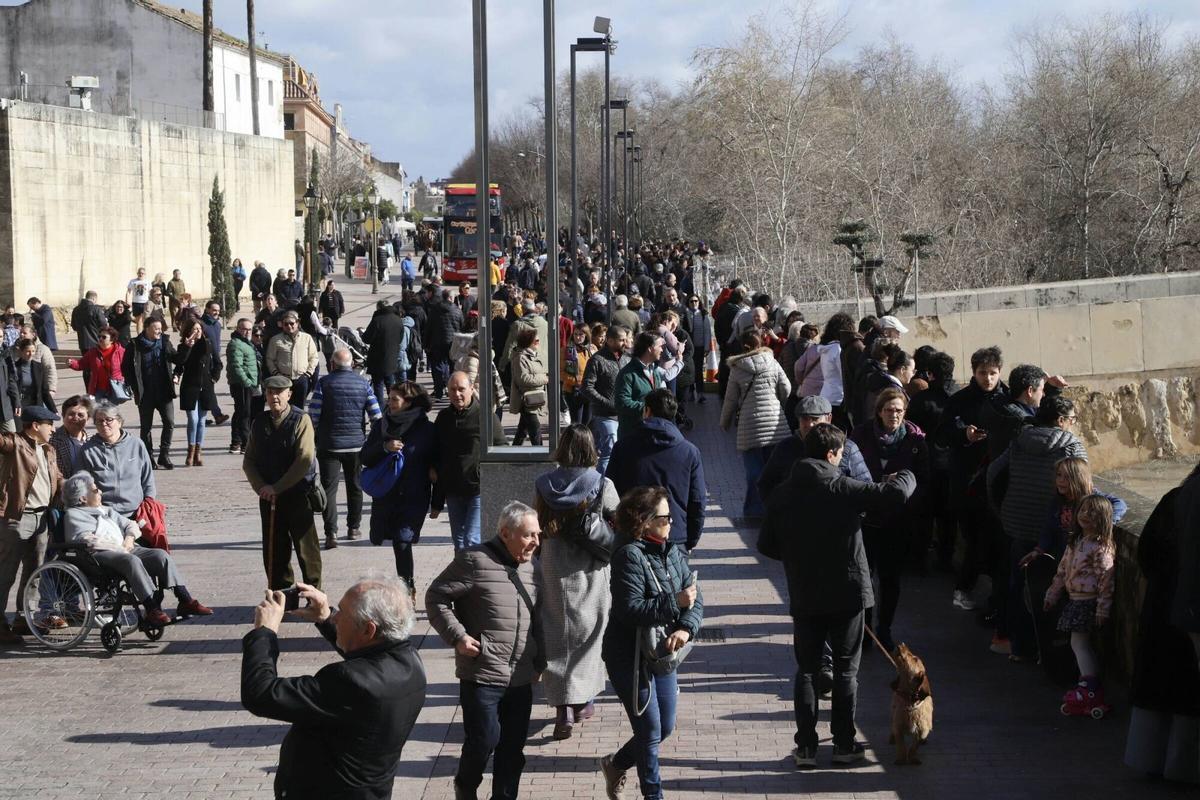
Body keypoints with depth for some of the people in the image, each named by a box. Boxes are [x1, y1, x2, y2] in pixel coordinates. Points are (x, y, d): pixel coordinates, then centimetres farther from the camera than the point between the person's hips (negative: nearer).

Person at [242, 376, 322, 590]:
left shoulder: (301, 420, -7)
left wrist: (277, 488, -16)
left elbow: (305, 459, -15)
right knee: (274, 551, 7)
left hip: (298, 494, -4)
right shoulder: (259, 423, 8)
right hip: (269, 498, 4)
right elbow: (249, 461, 10)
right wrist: (261, 488, -8)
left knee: (306, 548, 0)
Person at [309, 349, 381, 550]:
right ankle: (353, 528, 28)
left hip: (329, 445, -3)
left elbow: (313, 416, -11)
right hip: (356, 444, 3)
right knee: (355, 486, 19)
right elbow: (376, 416, 0)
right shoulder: (363, 383, 1)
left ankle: (331, 533, -15)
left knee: (329, 488, -3)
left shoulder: (324, 383, -7)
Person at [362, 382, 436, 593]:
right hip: (385, 495, 4)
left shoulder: (426, 429, -3)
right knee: (399, 543, 8)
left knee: (402, 541, -15)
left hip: (413, 497, -4)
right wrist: (384, 447, -15)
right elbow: (365, 457, 4)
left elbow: (436, 464, 1)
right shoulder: (380, 425, 8)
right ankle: (407, 585, 25)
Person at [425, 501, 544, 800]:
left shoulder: (531, 567, 11)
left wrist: (539, 660, 18)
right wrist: (458, 637, -14)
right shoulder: (475, 561, -11)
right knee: (484, 740, -4)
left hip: (521, 678, 6)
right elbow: (436, 597, -7)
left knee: (513, 747, 8)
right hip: (482, 675, -6)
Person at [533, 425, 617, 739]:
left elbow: (535, 528, 0)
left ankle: (563, 707, -3)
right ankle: (583, 701, 25)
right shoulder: (602, 486, -11)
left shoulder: (543, 486, -6)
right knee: (588, 634, 16)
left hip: (553, 572, 0)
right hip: (591, 573, 0)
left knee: (558, 638, 6)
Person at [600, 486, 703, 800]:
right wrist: (675, 602, -26)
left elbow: (695, 600, 0)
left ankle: (616, 763, 38)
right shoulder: (630, 556, -17)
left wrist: (686, 628, -19)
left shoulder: (673, 553, 5)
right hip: (629, 657, -7)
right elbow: (630, 610, -25)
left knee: (665, 728, 15)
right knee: (650, 731, -1)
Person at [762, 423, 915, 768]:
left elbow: (768, 542, 2)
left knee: (806, 670, 11)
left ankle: (805, 747, 9)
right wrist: (905, 477, 5)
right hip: (847, 593, -2)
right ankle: (844, 745, 14)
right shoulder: (844, 488, -13)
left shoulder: (783, 494, -2)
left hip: (804, 597, 2)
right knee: (846, 669, 10)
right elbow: (895, 494, -18)